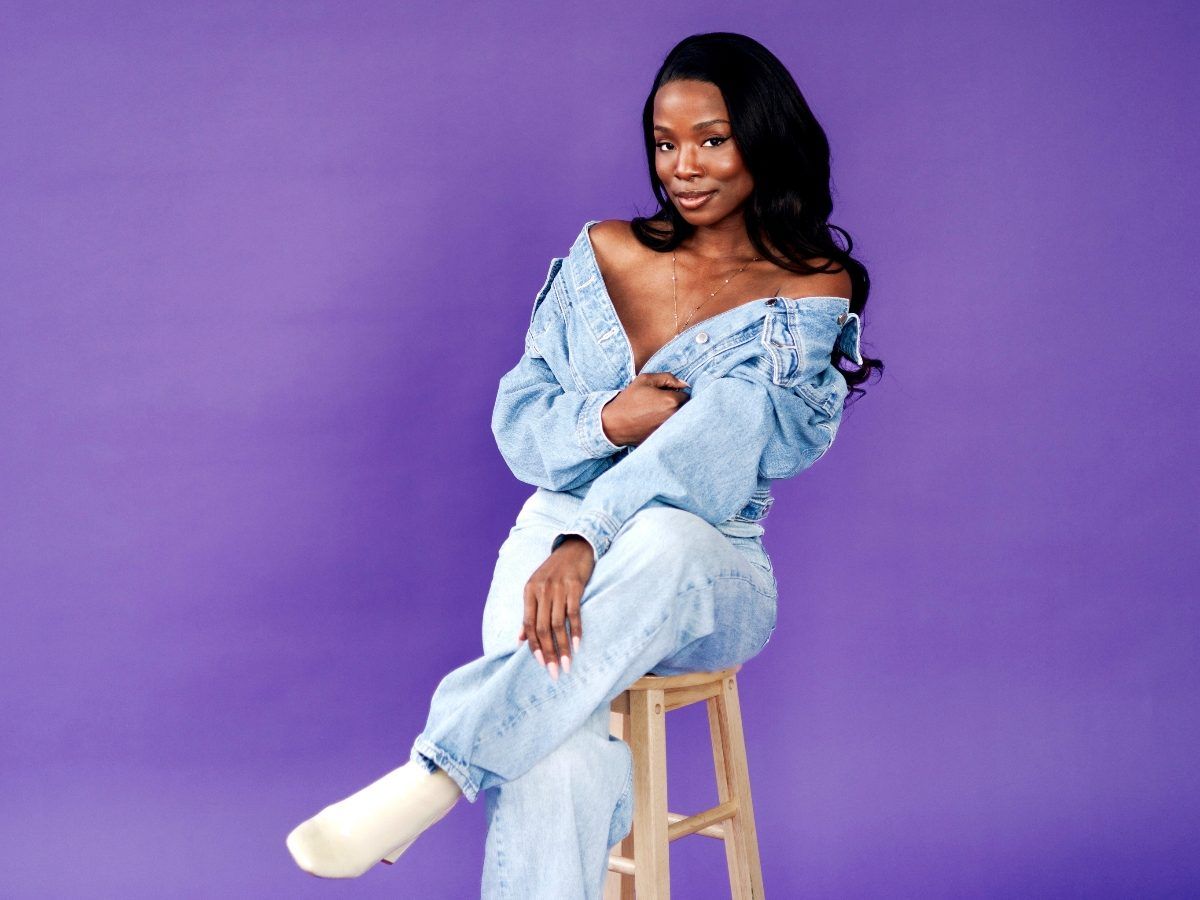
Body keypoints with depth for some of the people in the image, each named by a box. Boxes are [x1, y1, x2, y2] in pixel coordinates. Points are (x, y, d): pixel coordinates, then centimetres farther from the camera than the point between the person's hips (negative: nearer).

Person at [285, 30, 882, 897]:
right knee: (563, 751, -32)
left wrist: (588, 543, -30)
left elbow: (726, 444, -15)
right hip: (558, 535, 2)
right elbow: (518, 420, 10)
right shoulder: (603, 252, 10)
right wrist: (607, 419, -14)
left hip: (711, 575, -2)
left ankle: (433, 775, -39)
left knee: (668, 541, -41)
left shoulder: (812, 290, 0)